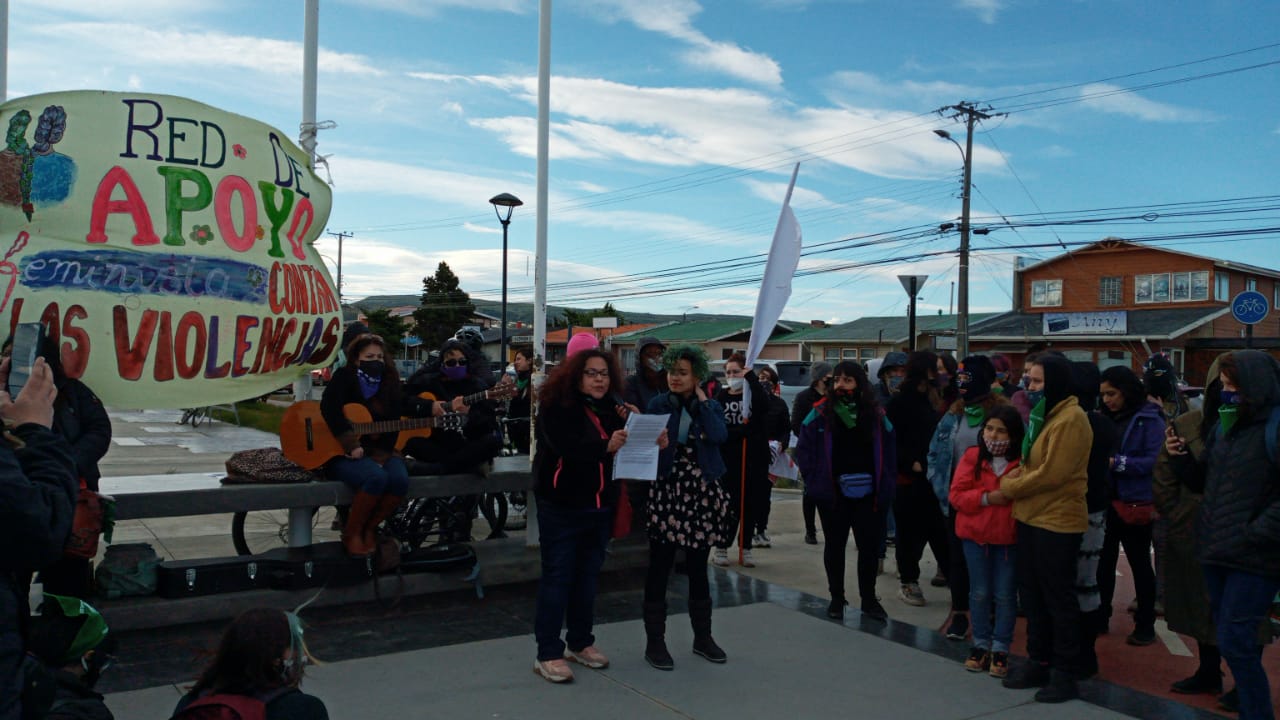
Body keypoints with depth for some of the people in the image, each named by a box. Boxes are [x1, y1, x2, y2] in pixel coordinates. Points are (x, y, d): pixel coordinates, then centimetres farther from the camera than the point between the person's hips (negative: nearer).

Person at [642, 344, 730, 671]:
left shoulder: (711, 407, 7)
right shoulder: (658, 405, 2)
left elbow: (720, 436, -13)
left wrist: (702, 402, -7)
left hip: (702, 493, 2)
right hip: (667, 491, -2)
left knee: (698, 567, 13)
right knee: (660, 568, 2)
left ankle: (702, 637, 26)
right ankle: (654, 641, 13)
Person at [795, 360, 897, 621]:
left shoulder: (876, 416, 3)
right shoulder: (820, 414, -3)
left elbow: (889, 453, 5)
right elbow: (803, 449, -1)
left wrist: (886, 486, -2)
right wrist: (814, 480, -8)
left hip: (868, 493, 1)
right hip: (833, 494, -1)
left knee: (869, 545, 7)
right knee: (835, 544, 11)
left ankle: (869, 599, 22)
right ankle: (836, 598, 24)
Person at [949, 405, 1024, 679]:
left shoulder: (1023, 462, -8)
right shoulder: (972, 457, -2)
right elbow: (957, 495, -7)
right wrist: (988, 498, -19)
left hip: (1010, 536, -1)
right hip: (976, 535, 2)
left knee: (1005, 595, 6)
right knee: (980, 593, 12)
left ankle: (1000, 649, 19)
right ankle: (980, 645, 26)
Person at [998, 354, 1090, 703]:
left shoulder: (1071, 418, -17)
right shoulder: (1043, 415, 13)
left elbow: (1052, 474, -21)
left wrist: (1008, 489, -12)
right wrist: (1017, 473, 1)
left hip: (1057, 521, -9)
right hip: (1030, 517, 9)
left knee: (1058, 598, 2)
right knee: (1031, 594, 15)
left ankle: (1065, 673, 14)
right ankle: (1040, 662, 27)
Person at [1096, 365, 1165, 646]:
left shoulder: (1149, 420, -12)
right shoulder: (1106, 418, 7)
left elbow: (1155, 460, -21)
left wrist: (1116, 462, -26)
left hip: (1135, 504, -6)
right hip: (1106, 501, 6)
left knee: (1140, 564, 9)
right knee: (1103, 562, 14)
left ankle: (1145, 626, 24)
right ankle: (1100, 617, 28)